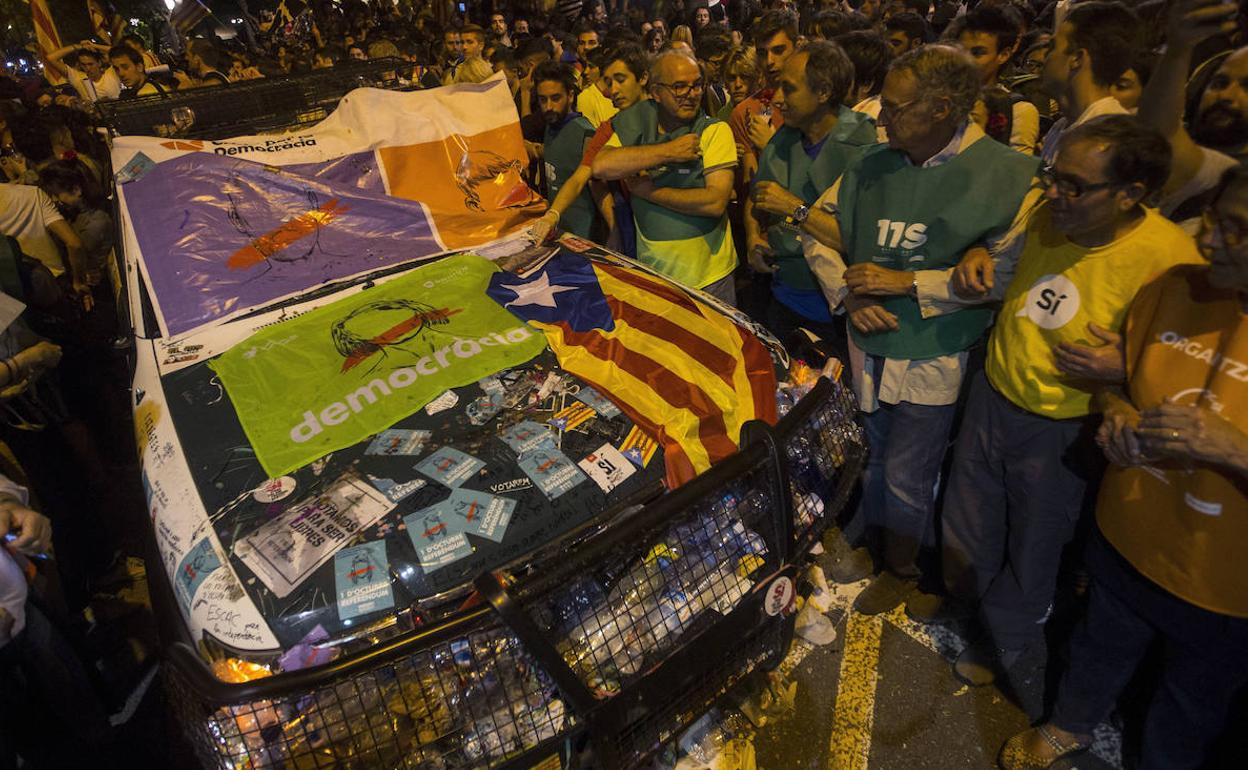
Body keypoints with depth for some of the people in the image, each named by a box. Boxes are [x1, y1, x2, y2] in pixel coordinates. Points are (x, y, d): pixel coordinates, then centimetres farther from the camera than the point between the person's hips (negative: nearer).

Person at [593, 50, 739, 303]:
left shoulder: (715, 131, -6)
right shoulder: (636, 125, 2)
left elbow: (716, 202, -19)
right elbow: (600, 166, -18)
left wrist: (647, 190, -14)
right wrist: (668, 151, -19)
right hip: (651, 272, 3)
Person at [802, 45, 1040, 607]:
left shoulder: (1005, 175, -12)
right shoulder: (873, 166, 1)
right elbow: (816, 230, 9)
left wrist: (906, 282, -19)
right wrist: (848, 291, -7)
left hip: (934, 358, -3)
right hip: (868, 343, 4)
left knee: (906, 476, 9)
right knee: (873, 459, 19)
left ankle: (900, 571, 35)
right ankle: (858, 540, 44)